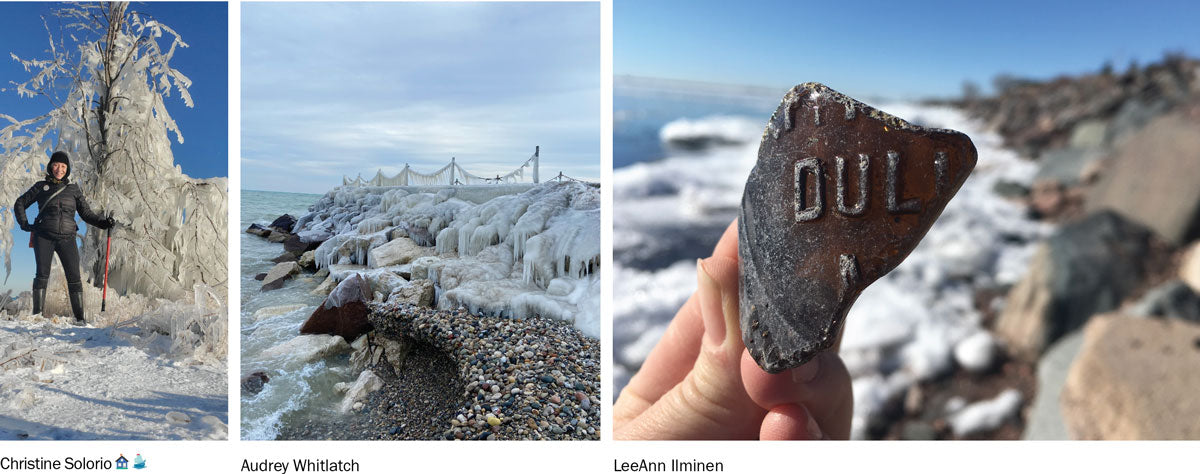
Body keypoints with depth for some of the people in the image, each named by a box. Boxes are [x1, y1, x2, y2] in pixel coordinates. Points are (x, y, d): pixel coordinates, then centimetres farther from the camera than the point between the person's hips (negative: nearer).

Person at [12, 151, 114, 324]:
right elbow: (20, 204, 21)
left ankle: (79, 318, -7)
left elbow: (86, 213, 14)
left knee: (74, 277, -8)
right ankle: (37, 315, -3)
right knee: (42, 275, -7)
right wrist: (25, 224, 7)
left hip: (67, 238, 0)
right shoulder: (41, 186, 13)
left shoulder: (73, 189, 15)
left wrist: (102, 222, -3)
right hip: (44, 237, 0)